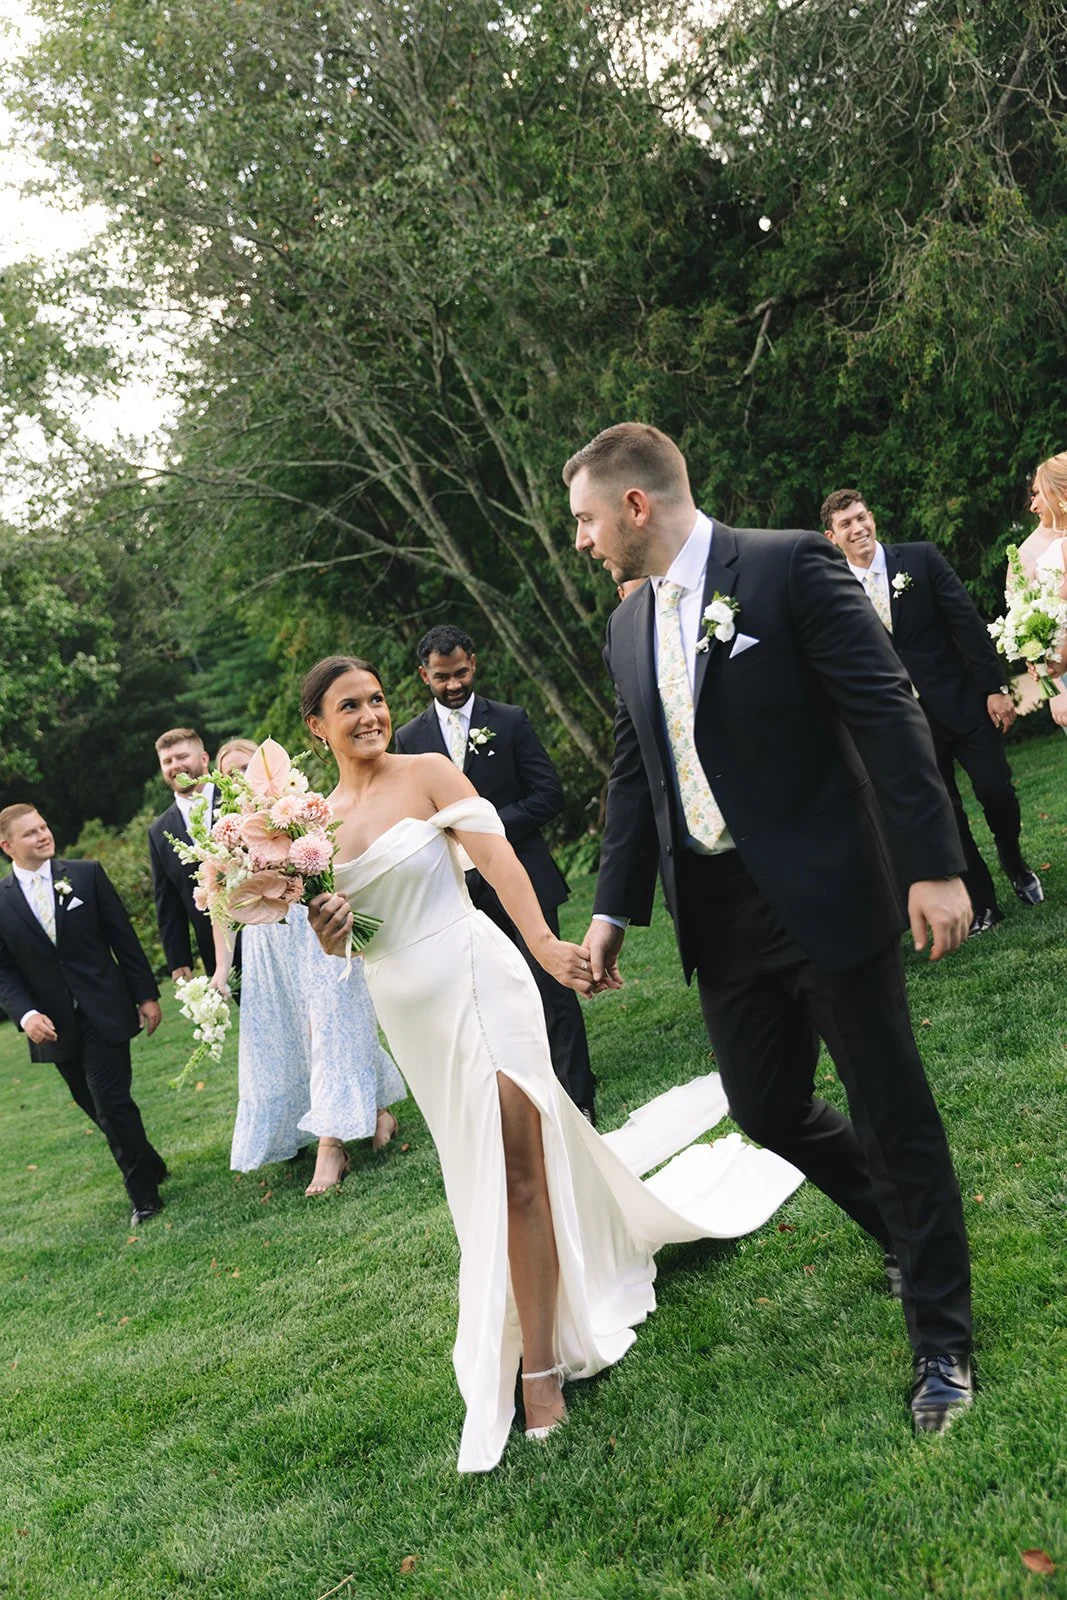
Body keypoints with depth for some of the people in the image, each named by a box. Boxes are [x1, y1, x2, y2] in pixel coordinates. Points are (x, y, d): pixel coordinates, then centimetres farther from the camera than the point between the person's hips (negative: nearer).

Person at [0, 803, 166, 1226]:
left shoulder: (87, 874, -1)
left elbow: (124, 937, 1)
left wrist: (146, 993, -2)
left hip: (104, 1012, -2)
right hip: (55, 1026, 3)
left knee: (111, 1101, -8)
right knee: (96, 1107, 12)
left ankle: (144, 1194, 7)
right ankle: (149, 1166, 34)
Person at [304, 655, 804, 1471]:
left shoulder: (428, 774, -7)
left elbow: (496, 855, -20)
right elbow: (336, 941, 9)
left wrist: (543, 940, -37)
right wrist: (325, 928, -16)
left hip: (474, 981, -5)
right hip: (405, 1008, 5)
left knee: (516, 1171, -4)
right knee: (489, 1167, 17)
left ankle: (539, 1367, 7)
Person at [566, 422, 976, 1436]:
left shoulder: (788, 566, -10)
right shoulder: (629, 629, 10)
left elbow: (885, 713, -13)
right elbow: (633, 775, 16)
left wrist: (934, 865, -18)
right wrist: (614, 908, 13)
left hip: (825, 895, -6)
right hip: (719, 916, 7)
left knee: (891, 1113, 4)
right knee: (767, 1110, 12)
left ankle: (942, 1342, 23)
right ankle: (916, 1231, 40)